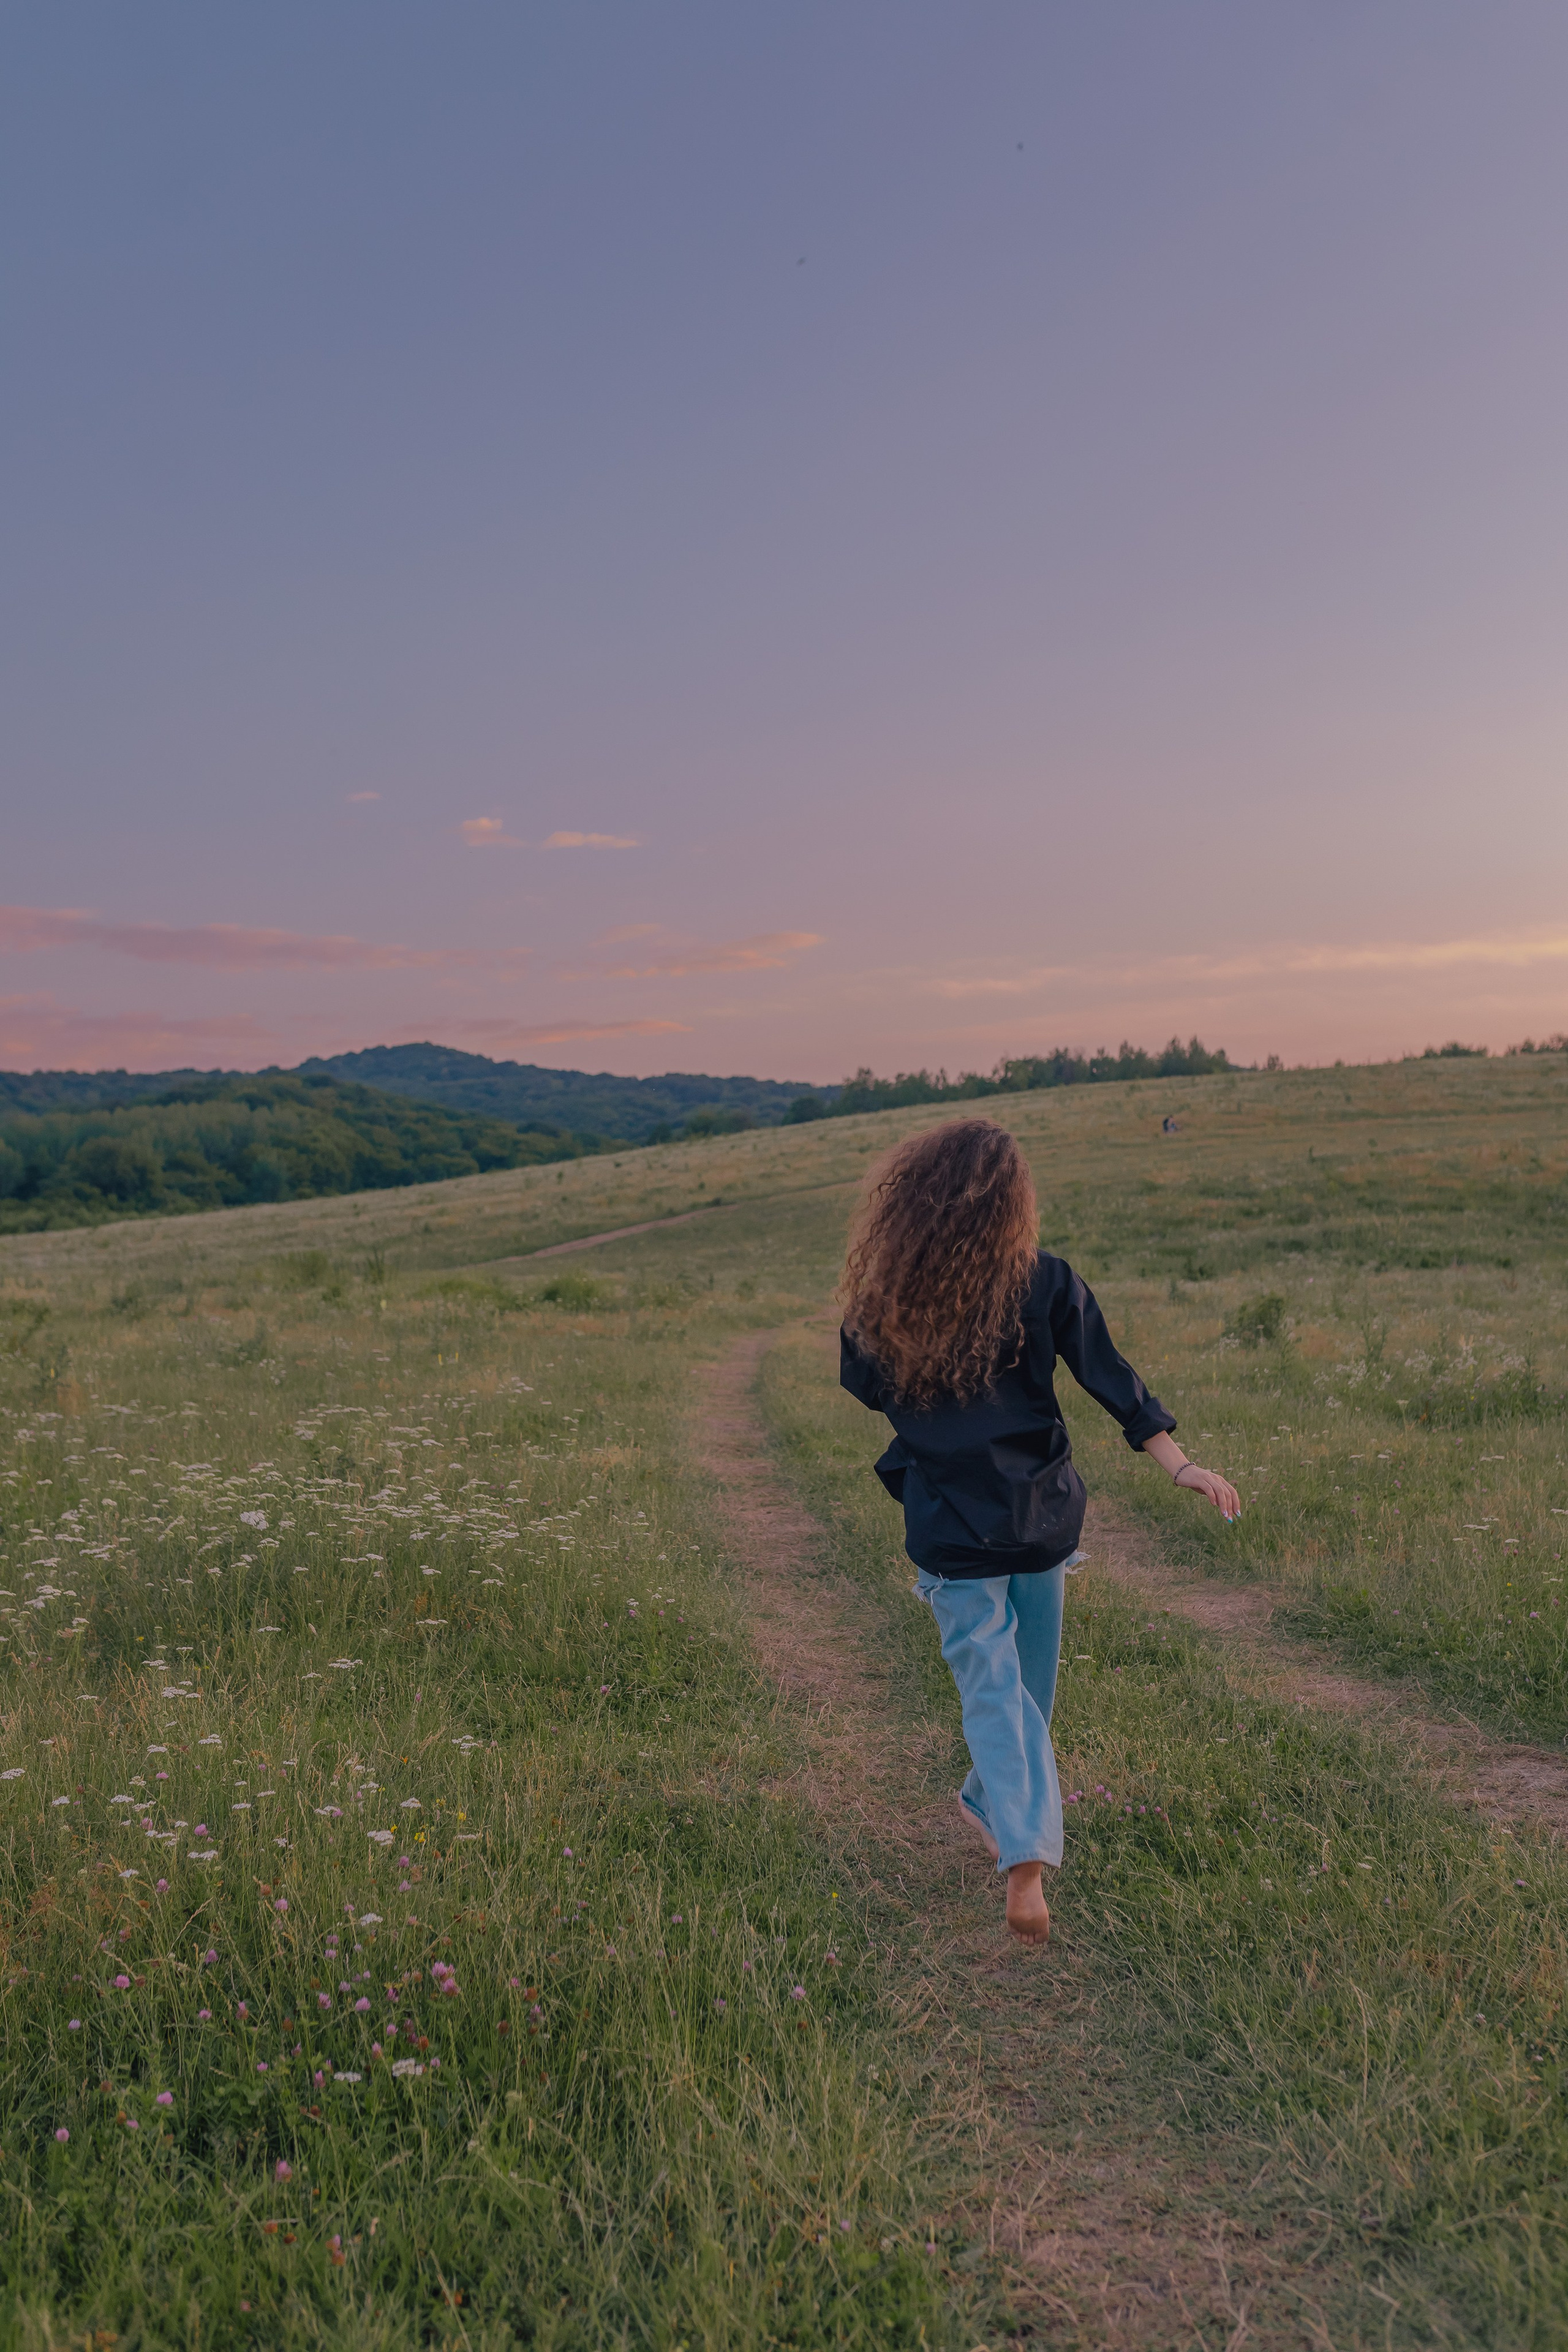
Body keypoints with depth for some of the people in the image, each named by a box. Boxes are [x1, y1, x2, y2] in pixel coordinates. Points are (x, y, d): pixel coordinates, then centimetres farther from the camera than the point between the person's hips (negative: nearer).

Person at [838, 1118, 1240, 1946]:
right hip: (1042, 1513, 1)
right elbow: (1110, 1378, -8)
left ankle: (1024, 1854, -11)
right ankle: (989, 1805, 40)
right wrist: (1179, 1464, -2)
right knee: (1029, 1681, 22)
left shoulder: (887, 1300, -12)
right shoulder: (1046, 1283, -11)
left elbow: (863, 1386, 4)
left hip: (950, 1527, -1)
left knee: (992, 1687, 4)